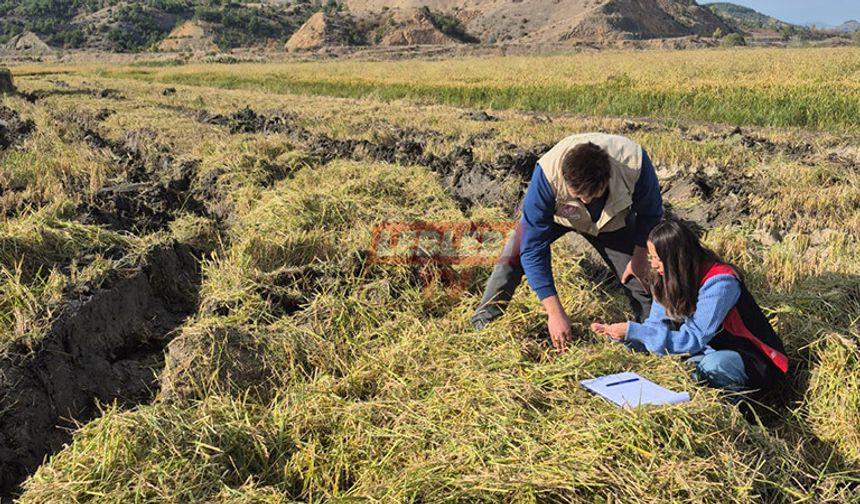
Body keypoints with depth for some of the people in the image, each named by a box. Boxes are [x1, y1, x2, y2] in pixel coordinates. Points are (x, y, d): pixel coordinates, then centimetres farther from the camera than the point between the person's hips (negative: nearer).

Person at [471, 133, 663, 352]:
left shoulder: (634, 161, -39)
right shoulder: (547, 174, -44)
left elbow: (650, 210, -13)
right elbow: (534, 248, -38)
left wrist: (639, 255, -8)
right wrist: (555, 312, -39)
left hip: (613, 218, 2)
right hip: (553, 212, -1)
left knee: (637, 273, -5)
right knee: (513, 258, -19)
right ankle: (482, 324, -4)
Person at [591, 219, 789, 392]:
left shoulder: (719, 282, -26)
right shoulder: (667, 280, -4)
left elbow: (694, 340, -29)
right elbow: (655, 327, -3)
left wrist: (633, 330, -32)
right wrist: (617, 332, -22)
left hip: (755, 360, -6)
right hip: (713, 351, 6)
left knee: (713, 364, -37)